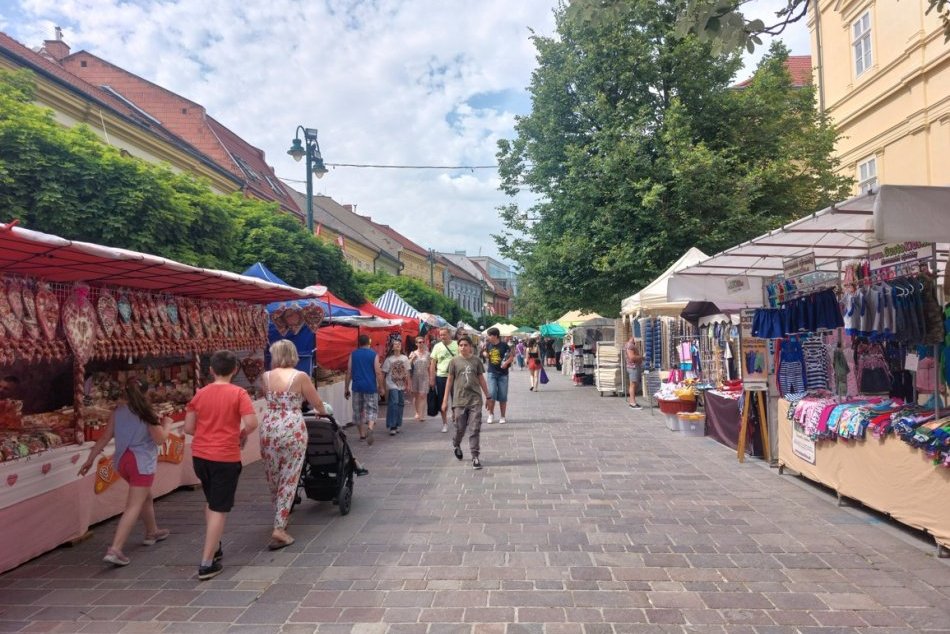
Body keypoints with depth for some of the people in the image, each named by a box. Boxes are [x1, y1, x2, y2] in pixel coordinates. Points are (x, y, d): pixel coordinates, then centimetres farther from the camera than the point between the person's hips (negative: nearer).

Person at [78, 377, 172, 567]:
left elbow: (105, 437, 5)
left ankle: (152, 532, 41)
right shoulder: (146, 412, -9)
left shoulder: (118, 411, 5)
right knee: (133, 507, -5)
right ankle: (115, 549, -14)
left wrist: (90, 459, 12)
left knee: (145, 496, 26)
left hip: (122, 460, 7)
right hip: (141, 462, -7)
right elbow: (160, 439, -8)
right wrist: (167, 424, 9)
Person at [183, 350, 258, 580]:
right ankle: (207, 564, 2)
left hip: (200, 456, 5)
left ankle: (213, 548, 35)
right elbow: (251, 423, -21)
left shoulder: (200, 394, 3)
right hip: (225, 458, -5)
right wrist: (242, 434, -1)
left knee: (211, 502, 25)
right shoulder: (238, 393, -10)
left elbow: (188, 428, 4)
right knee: (219, 509, 3)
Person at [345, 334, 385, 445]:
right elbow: (378, 372, -6)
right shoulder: (373, 354, -2)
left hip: (357, 387, 2)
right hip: (371, 387, -2)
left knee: (358, 411, 14)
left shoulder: (353, 354, 4)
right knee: (372, 410, 4)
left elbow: (349, 372, 2)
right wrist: (381, 387, 3)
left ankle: (362, 434, 20)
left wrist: (346, 388, 7)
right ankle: (370, 428, -22)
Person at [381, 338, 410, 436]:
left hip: (402, 385, 5)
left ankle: (396, 425, 19)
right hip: (392, 385, -4)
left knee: (401, 404, 7)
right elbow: (383, 373, -3)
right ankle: (392, 426, -11)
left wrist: (408, 385, 10)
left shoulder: (405, 358, 6)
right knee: (394, 403, -14)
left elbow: (407, 372, 11)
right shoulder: (389, 359, -4)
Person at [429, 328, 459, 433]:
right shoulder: (437, 346, 0)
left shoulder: (457, 345, -3)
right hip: (441, 377, 1)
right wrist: (431, 379, -3)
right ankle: (445, 423, 22)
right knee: (442, 401, 9)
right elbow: (432, 364, 1)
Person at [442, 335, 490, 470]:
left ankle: (475, 456, 2)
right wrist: (445, 400, 2)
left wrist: (488, 396, 10)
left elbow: (481, 379, 10)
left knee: (475, 428, -3)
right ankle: (456, 445, 40)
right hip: (460, 399, 0)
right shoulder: (454, 361, 1)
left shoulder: (476, 360, 4)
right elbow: (449, 380, 3)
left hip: (475, 399, 0)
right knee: (460, 428, 9)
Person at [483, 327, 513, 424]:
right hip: (492, 373, 2)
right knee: (491, 394, -8)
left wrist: (506, 362, -17)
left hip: (503, 374, -2)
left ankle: (502, 416, 17)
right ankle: (491, 414, 12)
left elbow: (512, 356, -1)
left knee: (502, 396, 4)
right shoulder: (488, 345, 2)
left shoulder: (504, 345, -8)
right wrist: (485, 353, -5)